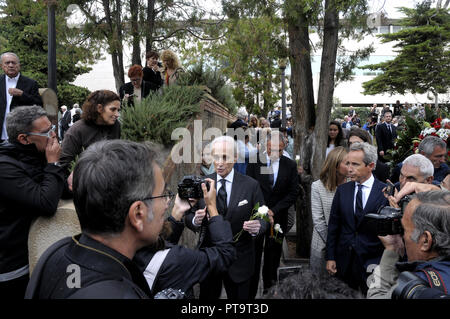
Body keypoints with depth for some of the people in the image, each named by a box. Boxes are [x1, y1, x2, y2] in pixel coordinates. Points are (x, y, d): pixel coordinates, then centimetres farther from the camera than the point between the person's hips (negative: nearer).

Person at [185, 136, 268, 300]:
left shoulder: (251, 185, -8)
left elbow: (263, 218, -5)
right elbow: (188, 216, -1)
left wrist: (257, 227, -27)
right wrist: (195, 220, -23)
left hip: (239, 260, -1)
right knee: (207, 296, 20)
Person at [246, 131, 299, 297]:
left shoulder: (290, 165, 1)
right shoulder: (255, 160, -1)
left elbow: (293, 193, 0)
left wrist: (274, 210, -9)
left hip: (278, 217, 1)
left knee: (272, 257, 10)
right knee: (253, 255, 2)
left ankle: (269, 288, 24)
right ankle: (250, 292, 12)